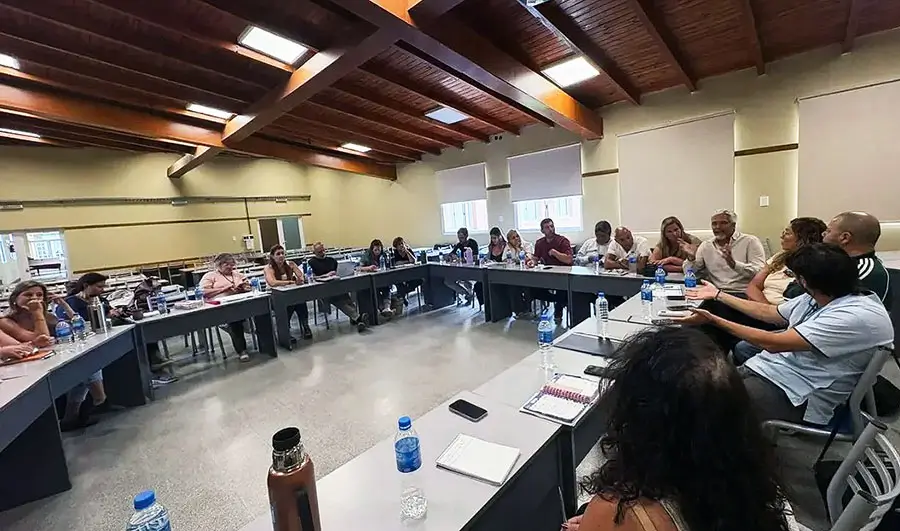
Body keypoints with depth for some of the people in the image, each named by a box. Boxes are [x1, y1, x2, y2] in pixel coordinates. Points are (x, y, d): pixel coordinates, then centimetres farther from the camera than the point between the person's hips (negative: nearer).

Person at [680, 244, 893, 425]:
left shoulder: (859, 316, -21)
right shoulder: (814, 298, 6)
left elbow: (773, 343, -25)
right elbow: (769, 312, 24)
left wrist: (713, 320, -19)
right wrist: (718, 294, 28)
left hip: (797, 395, -8)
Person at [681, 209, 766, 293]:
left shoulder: (750, 241, 3)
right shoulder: (706, 245, 11)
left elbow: (761, 272, -10)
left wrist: (733, 264, -27)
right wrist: (691, 258, -12)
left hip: (744, 294, -3)